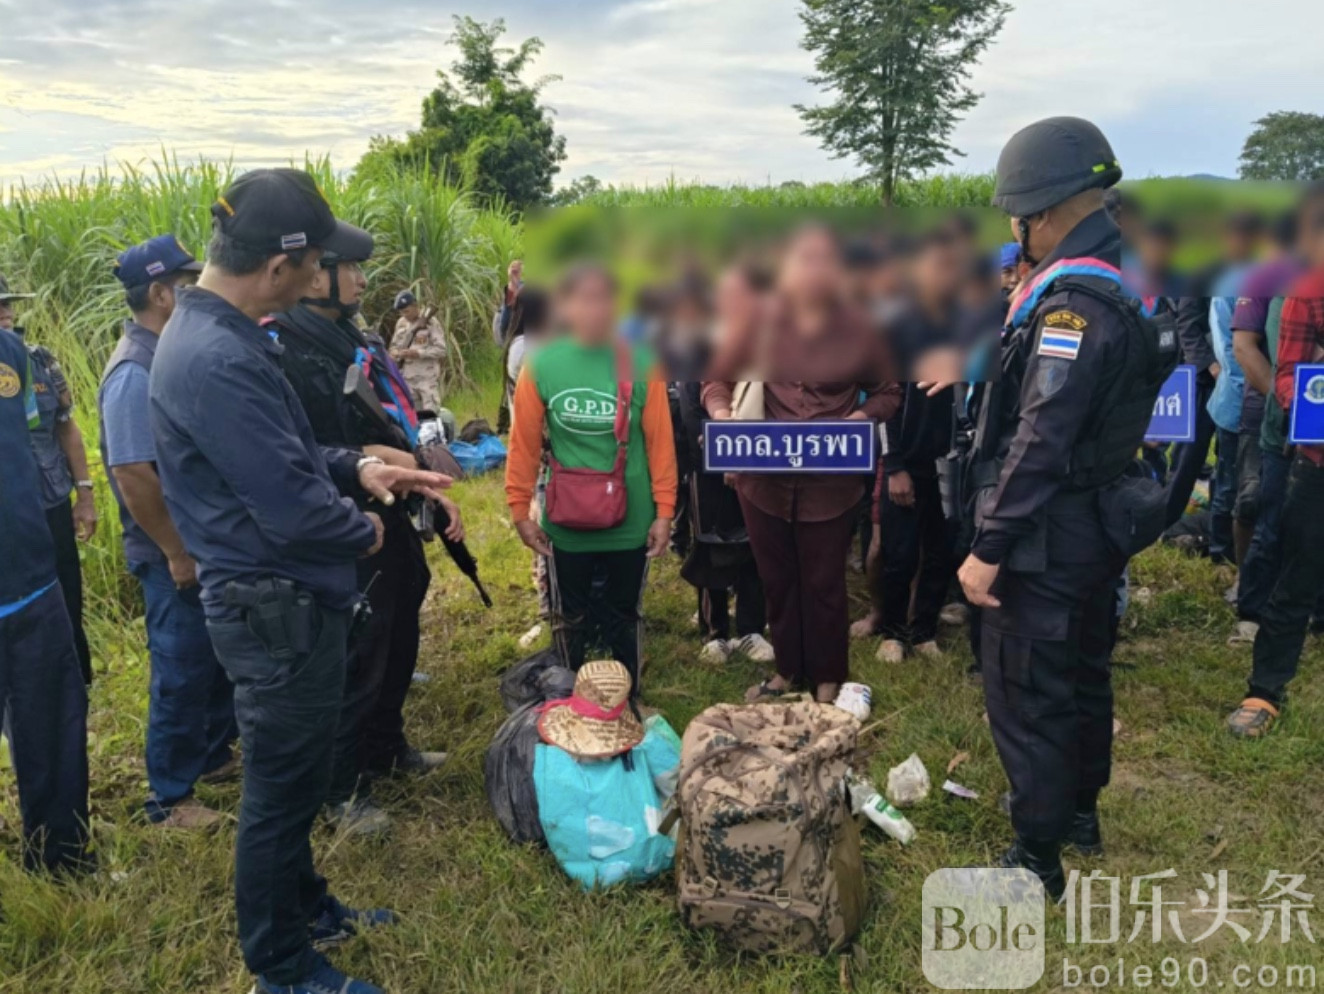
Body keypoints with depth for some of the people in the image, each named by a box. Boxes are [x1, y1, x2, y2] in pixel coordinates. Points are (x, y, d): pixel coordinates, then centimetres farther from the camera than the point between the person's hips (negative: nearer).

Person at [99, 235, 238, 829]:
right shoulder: (135, 372, -22)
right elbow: (133, 474, -25)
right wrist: (175, 553, -20)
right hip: (176, 555, -9)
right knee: (183, 671, 3)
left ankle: (214, 754, 39)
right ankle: (168, 798, 19)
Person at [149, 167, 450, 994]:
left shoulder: (220, 332, 6)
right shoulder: (217, 360, -28)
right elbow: (295, 512, -29)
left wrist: (357, 467, 4)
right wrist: (365, 531, -9)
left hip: (291, 599, 10)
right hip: (277, 612, -10)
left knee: (297, 779, 25)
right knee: (281, 791, 9)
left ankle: (306, 908, 45)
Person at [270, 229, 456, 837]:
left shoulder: (356, 342, 11)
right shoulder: (285, 351, -18)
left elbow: (399, 428, 16)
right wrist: (368, 458, -24)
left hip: (393, 523, 9)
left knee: (397, 649, 21)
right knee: (356, 662, 2)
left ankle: (386, 748, 42)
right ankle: (343, 790, 20)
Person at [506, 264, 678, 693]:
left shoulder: (640, 364, -8)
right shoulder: (541, 365, -8)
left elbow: (660, 442, -6)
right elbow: (524, 444, -5)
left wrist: (663, 511, -5)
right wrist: (520, 511, -3)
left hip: (631, 521, 0)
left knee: (625, 616, 17)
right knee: (569, 618, 17)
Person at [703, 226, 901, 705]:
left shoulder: (859, 331, -3)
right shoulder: (759, 324, -2)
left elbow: (888, 393, 7)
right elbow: (718, 380, 6)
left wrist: (861, 417, -13)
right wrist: (721, 413, -15)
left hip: (830, 483, -2)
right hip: (764, 480, 2)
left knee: (823, 584, 11)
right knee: (777, 580, 16)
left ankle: (827, 680, 29)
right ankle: (788, 670, 35)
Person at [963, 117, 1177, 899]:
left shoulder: (1074, 301, -22)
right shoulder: (1128, 283, 8)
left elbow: (1040, 442, -27)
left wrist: (988, 548, -23)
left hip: (1047, 540, -10)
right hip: (1097, 525, 10)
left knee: (1027, 697, 1)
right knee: (1082, 674, 23)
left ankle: (1038, 861, 15)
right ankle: (1081, 812, 42)